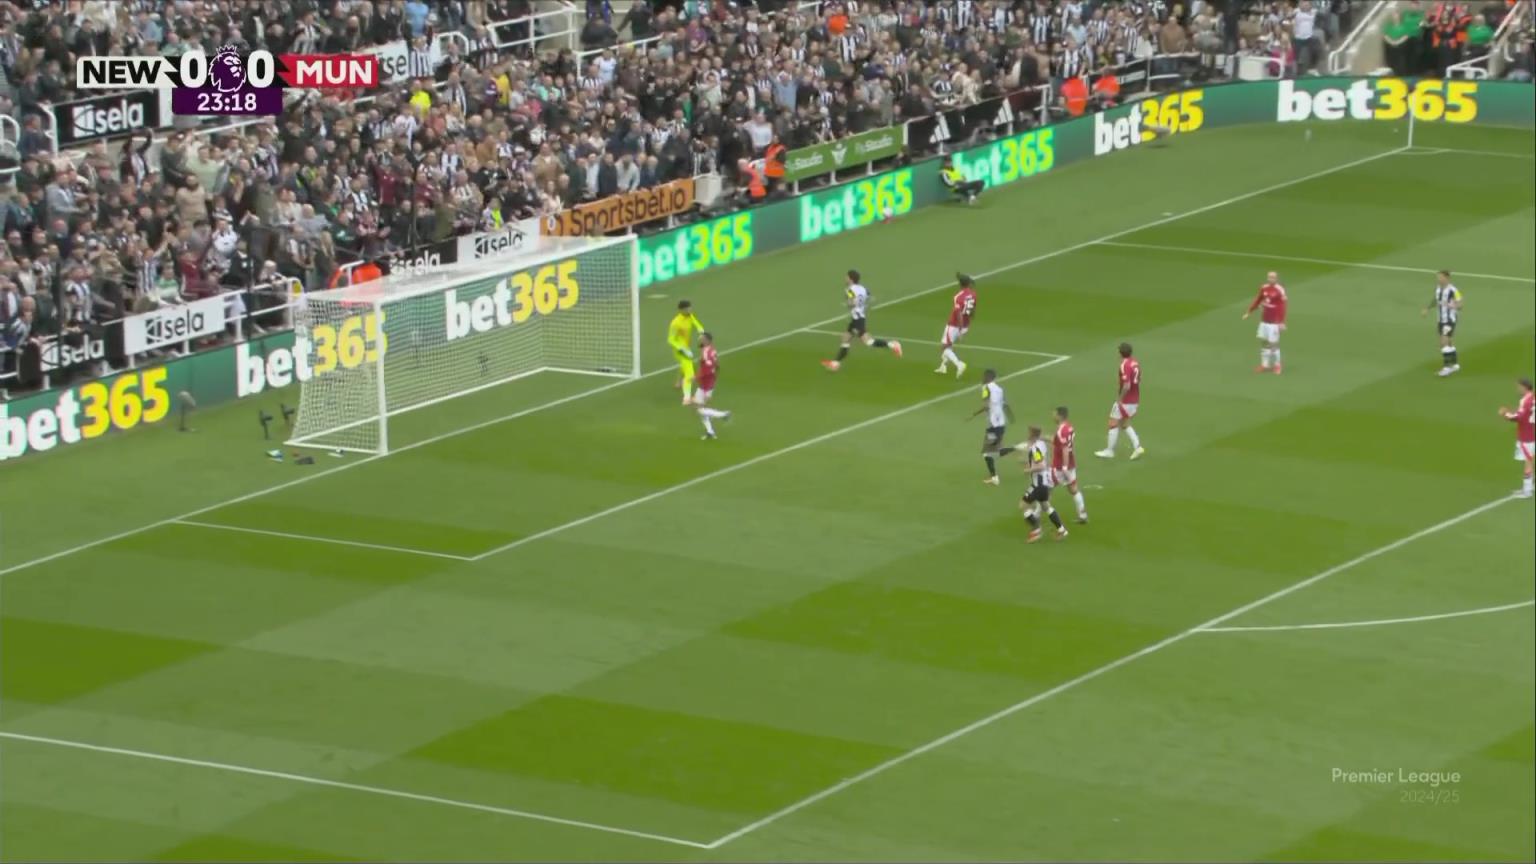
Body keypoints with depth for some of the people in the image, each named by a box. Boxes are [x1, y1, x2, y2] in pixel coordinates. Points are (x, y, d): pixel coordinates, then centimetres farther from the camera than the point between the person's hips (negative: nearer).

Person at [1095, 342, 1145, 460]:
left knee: (1113, 424, 4)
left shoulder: (1124, 366, -22)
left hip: (1125, 401, -9)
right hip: (1134, 400, 9)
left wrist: (1120, 399, -18)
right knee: (1125, 424, 20)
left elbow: (1127, 386, -29)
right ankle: (1137, 447, 11)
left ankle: (1110, 450, 11)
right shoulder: (1135, 363, 5)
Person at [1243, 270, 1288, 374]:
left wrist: (1282, 322, -19)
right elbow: (1257, 301, 15)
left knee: (1273, 343, -1)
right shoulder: (1264, 288, 3)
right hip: (1264, 320, 6)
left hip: (1274, 322, -6)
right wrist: (1249, 313, 18)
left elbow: (1282, 307, -16)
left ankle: (1276, 365, 16)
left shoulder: (1280, 291, -16)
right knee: (1263, 341, 10)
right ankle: (1265, 365, 23)